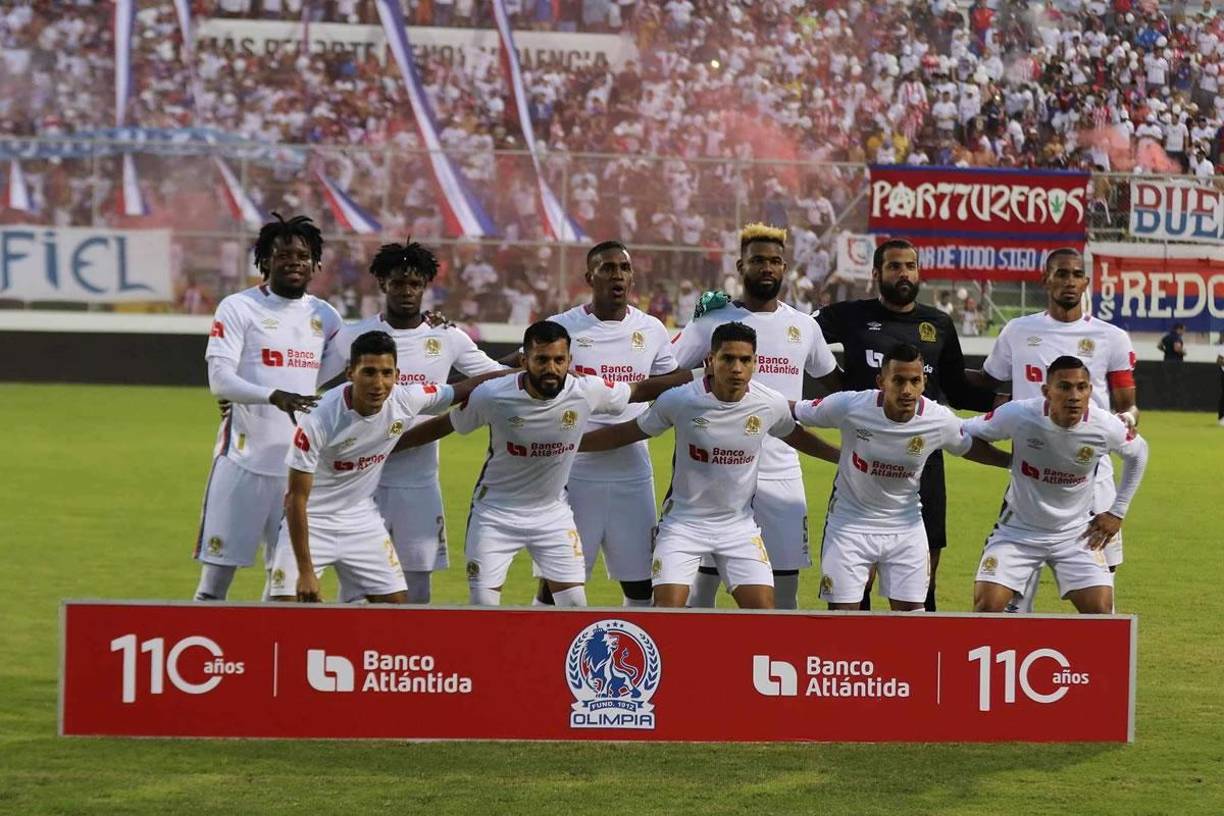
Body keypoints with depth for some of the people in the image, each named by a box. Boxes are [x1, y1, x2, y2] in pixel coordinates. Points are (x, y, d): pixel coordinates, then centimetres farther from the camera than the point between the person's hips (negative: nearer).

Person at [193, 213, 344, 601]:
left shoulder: (325, 317, 11)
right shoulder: (238, 308, -4)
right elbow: (219, 380, -13)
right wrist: (274, 397, -27)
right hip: (244, 461, -5)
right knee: (218, 569, -4)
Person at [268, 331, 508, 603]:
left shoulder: (406, 400, -16)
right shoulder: (318, 421, -28)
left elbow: (463, 389, 4)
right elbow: (296, 498, -22)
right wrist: (305, 571, -24)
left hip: (362, 519, 4)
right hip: (311, 520, -4)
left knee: (397, 606, -1)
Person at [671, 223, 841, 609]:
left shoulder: (803, 326, 11)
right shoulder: (713, 321, 0)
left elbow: (834, 384, 24)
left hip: (783, 474, 3)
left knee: (786, 587, 4)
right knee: (703, 582, 0)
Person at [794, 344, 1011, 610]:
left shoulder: (941, 421, -16)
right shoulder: (849, 406, -22)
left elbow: (971, 448, 6)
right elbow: (793, 413, -7)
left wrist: (1016, 461, 8)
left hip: (905, 527, 2)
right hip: (849, 524, -2)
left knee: (911, 611, 3)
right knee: (842, 612, -1)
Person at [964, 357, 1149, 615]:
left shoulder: (1106, 427, -17)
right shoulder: (1018, 415, -22)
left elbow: (1138, 453, 7)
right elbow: (967, 433, -4)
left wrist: (1117, 512, 7)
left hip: (1076, 534, 1)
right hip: (1018, 529, -1)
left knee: (1101, 610, -13)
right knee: (987, 605, -15)